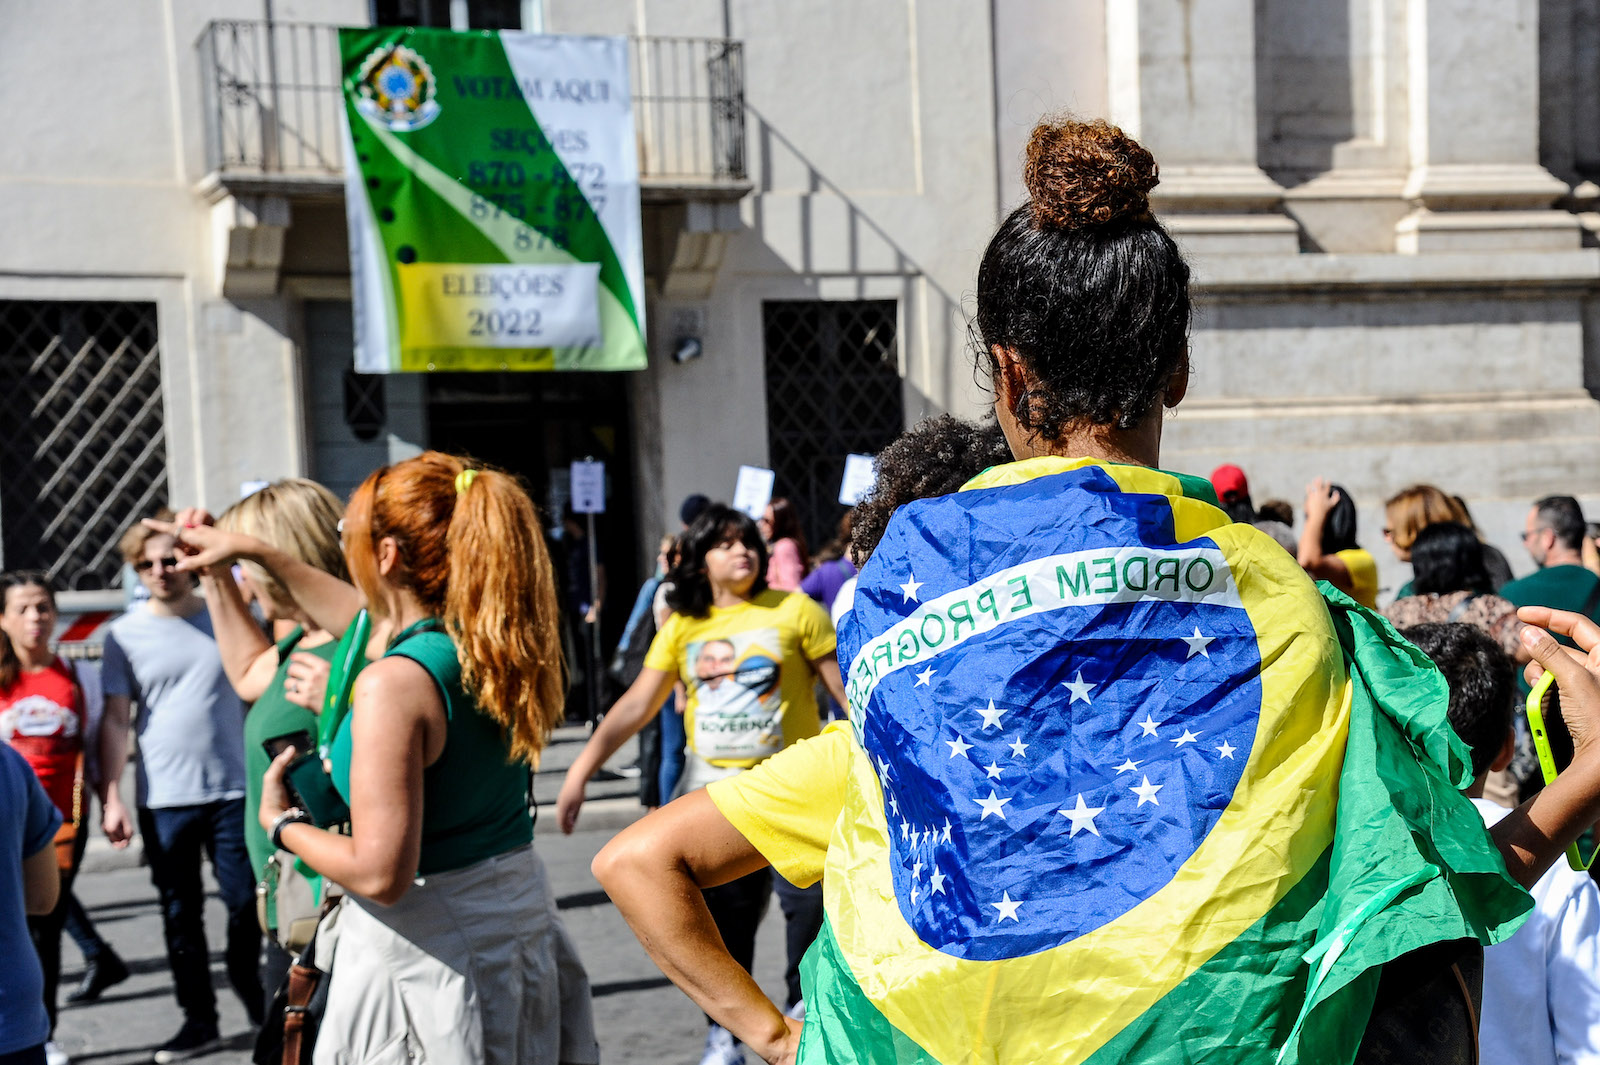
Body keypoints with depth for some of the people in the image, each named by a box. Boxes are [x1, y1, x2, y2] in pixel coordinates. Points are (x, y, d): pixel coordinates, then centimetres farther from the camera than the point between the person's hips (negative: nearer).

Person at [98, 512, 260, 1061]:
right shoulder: (125, 634, 2)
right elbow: (115, 720, 0)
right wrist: (110, 798, -8)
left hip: (233, 790, 0)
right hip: (164, 800, 0)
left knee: (245, 902, 3)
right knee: (180, 913, 8)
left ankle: (253, 995, 26)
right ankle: (198, 1018, 19)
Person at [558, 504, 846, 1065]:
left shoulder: (795, 610, -4)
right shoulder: (682, 627, 3)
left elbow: (848, 689, -1)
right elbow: (635, 706, 1)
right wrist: (579, 772, -5)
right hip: (713, 789, 2)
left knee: (810, 899, -5)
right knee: (723, 916, 9)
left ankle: (805, 1003, 22)